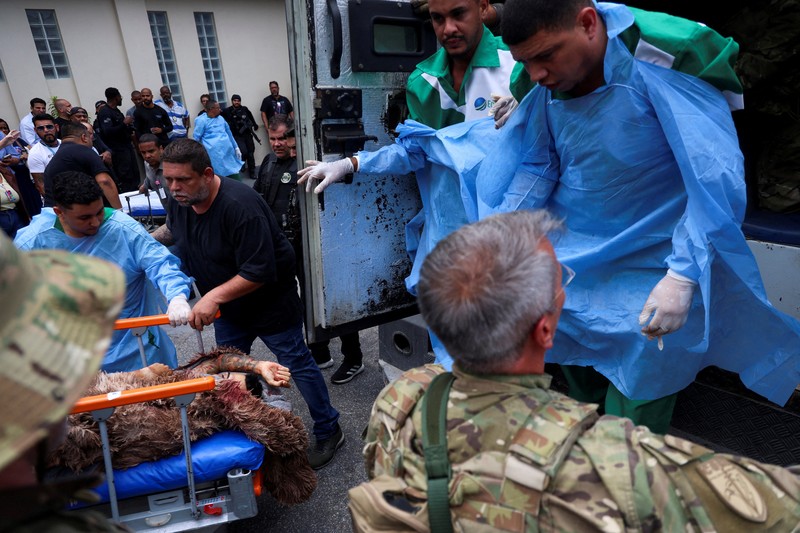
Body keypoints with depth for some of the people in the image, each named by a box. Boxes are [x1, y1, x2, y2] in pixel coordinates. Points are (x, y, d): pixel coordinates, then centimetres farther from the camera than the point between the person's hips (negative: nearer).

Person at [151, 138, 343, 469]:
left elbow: (259, 272, -32)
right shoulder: (180, 201, -5)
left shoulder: (239, 205, -31)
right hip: (228, 308, 8)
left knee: (297, 365, 2)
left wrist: (214, 297, -35)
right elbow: (171, 230, 21)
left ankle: (329, 432, 20)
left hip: (270, 302, -8)